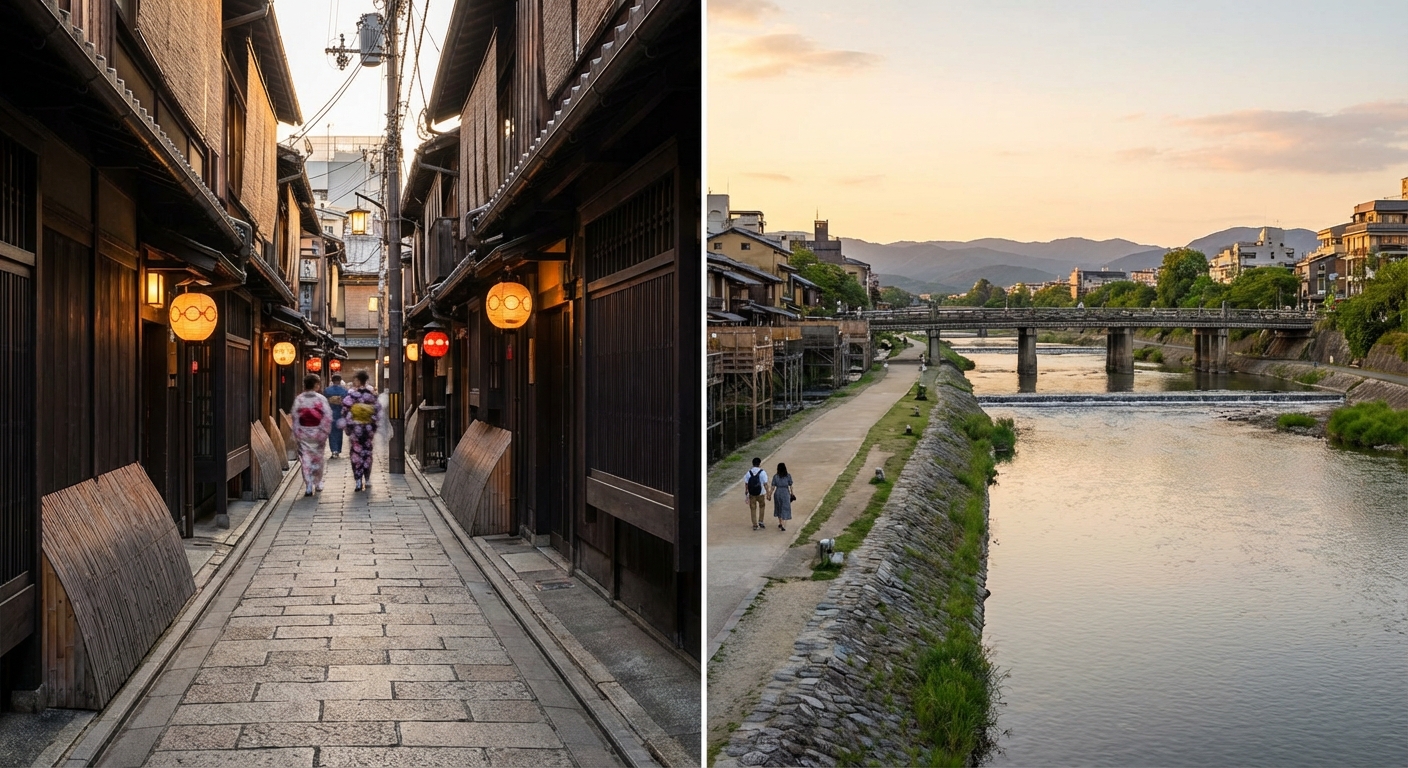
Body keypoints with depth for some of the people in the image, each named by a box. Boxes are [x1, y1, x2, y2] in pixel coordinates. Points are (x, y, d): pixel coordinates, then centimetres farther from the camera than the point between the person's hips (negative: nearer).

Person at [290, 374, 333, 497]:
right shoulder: (321, 399, -5)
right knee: (318, 458, 15)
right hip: (317, 432, 0)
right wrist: (325, 432, -1)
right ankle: (318, 484, 25)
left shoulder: (298, 399, -3)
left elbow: (295, 417, -3)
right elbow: (328, 416, -9)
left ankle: (309, 486, -6)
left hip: (303, 433, 0)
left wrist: (296, 434, 3)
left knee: (305, 459, 2)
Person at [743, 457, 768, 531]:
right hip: (760, 494, -2)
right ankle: (760, 521, 17)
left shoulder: (749, 473, -3)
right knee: (762, 506, 24)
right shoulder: (762, 472, -12)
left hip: (751, 494, 2)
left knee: (753, 509, 10)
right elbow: (765, 484, -14)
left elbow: (746, 484, -1)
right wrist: (768, 494, -7)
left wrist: (746, 493, 9)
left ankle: (755, 525, 11)